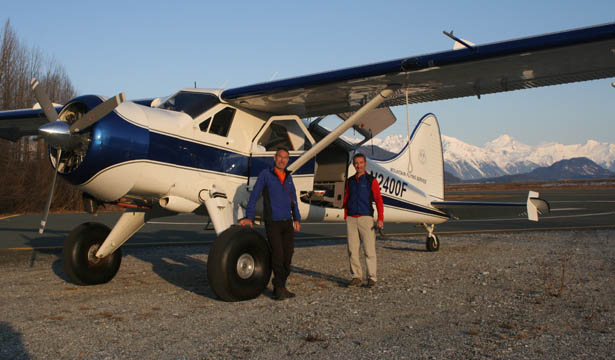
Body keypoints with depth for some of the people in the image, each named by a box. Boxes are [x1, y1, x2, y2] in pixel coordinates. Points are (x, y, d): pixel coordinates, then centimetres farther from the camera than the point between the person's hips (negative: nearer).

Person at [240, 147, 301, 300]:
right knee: (277, 255, -12)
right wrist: (249, 218, -14)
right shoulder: (265, 174, -5)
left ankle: (279, 288, 12)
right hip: (272, 223, -5)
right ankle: (280, 288, 0)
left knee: (288, 255, 2)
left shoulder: (288, 177, 11)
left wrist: (297, 219, 9)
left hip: (287, 222, 5)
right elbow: (254, 196, -7)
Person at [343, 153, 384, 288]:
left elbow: (378, 200, -2)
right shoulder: (349, 181, 13)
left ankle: (372, 278, 3)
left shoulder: (371, 180, 2)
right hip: (351, 219, 4)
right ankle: (356, 277, 10)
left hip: (366, 218, -3)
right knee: (352, 249, 2)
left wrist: (380, 219, -10)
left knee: (369, 249, -5)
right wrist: (346, 218, 12)